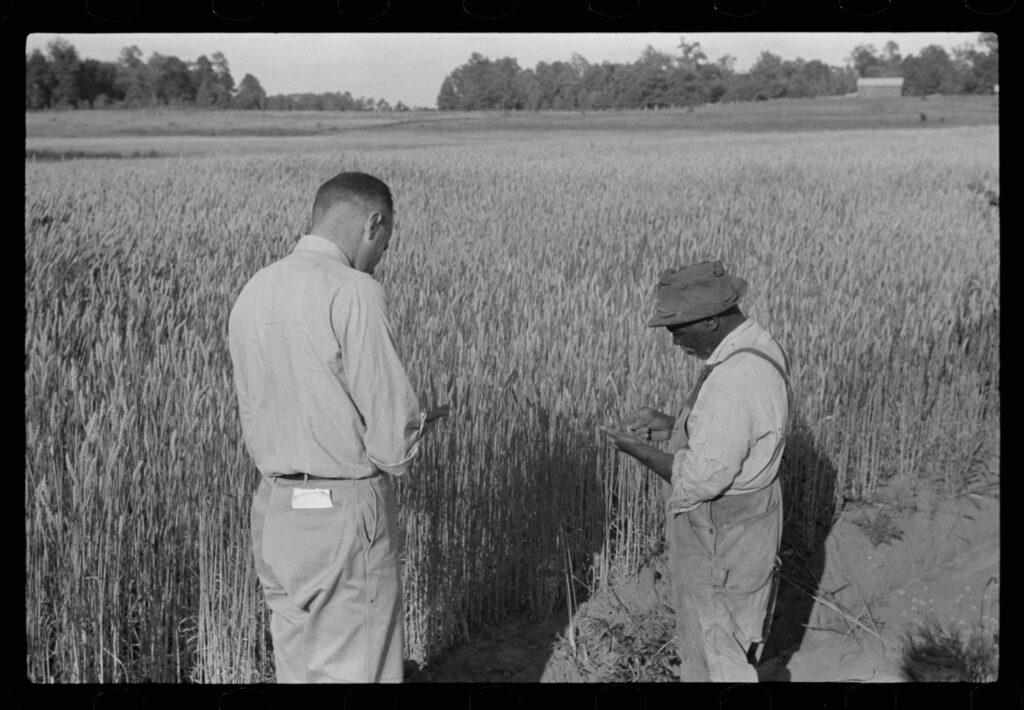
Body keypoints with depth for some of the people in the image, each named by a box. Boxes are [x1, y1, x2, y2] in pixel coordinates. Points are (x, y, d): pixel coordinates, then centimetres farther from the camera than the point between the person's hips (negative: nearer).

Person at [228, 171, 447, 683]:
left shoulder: (253, 294, 8)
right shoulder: (354, 294, -16)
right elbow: (392, 438, -17)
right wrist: (415, 428, 7)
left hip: (273, 509, 8)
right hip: (345, 517, -8)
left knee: (299, 671, 16)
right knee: (355, 674, 0)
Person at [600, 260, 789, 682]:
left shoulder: (734, 381, -31)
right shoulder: (756, 347, 2)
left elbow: (701, 479, -28)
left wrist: (640, 451, -15)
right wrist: (668, 425, 6)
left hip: (721, 534, -10)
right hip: (742, 516, 10)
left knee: (714, 653, 5)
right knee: (702, 637, 24)